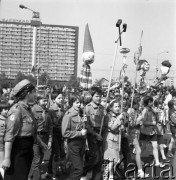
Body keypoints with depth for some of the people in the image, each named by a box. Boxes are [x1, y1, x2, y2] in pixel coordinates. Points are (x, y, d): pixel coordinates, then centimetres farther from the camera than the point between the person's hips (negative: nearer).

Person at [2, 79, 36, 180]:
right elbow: (9, 135, -20)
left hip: (27, 151, 9)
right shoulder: (17, 109, -15)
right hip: (18, 151, -9)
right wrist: (7, 158, -23)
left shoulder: (27, 109, 12)